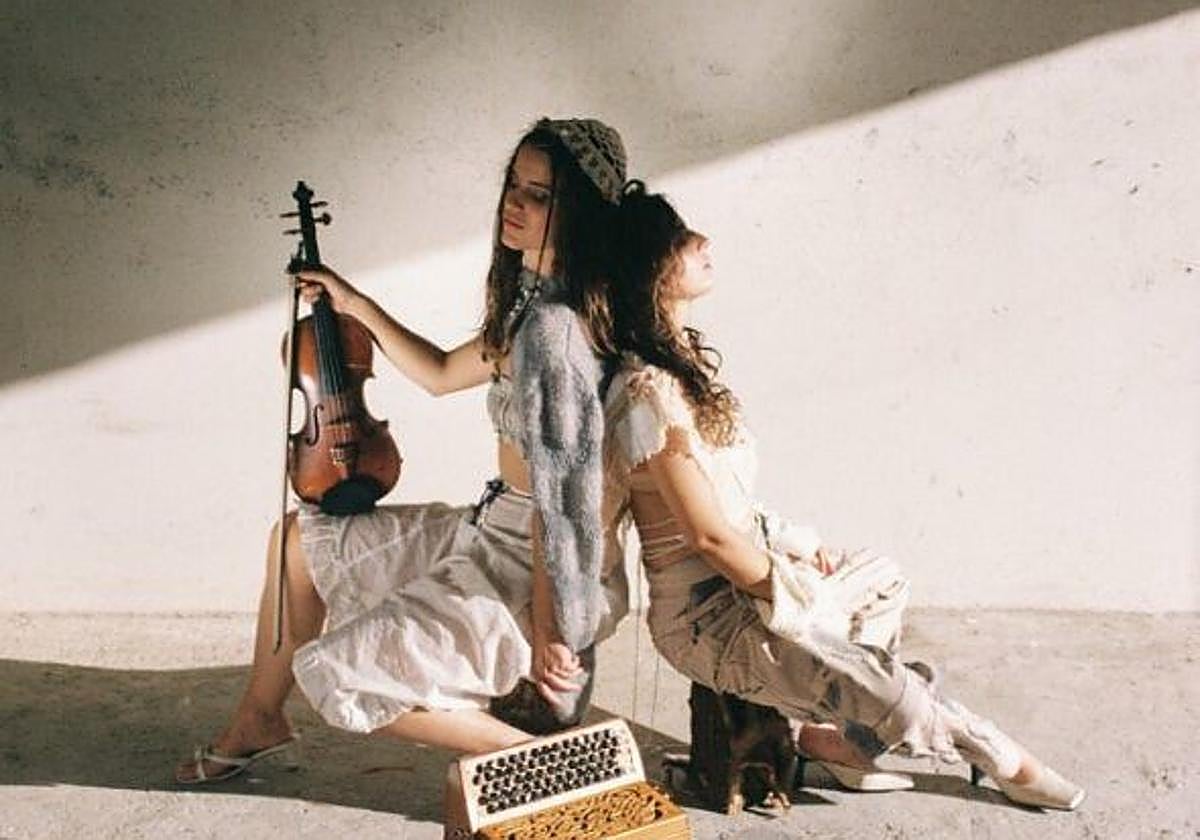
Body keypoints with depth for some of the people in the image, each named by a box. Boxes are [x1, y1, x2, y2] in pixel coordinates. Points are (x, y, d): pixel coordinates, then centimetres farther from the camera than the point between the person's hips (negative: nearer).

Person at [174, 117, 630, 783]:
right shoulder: (535, 305, 6)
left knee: (333, 672, -13)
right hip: (495, 531, 10)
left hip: (534, 575, -10)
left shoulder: (550, 330, -26)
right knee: (300, 538, 16)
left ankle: (535, 748, -2)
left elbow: (559, 497, -26)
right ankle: (259, 718, 33)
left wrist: (548, 634, -21)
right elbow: (441, 375, 20)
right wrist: (356, 305, 14)